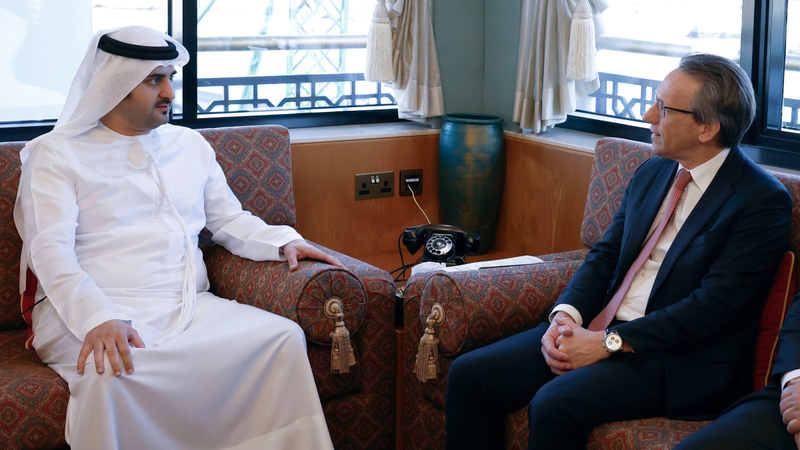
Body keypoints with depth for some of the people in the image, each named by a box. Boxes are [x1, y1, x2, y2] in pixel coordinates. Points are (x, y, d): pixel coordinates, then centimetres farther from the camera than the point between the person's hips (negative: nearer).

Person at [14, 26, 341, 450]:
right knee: (110, 372, -39)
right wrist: (97, 318, -26)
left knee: (284, 338, -23)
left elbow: (231, 221, 27)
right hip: (92, 313, -4)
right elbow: (51, 251, -8)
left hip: (189, 307, 4)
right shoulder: (56, 153, 5)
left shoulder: (191, 145, 22)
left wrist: (283, 241, 4)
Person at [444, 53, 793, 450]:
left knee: (554, 403, -32)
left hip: (680, 358, -7)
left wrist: (609, 343, -19)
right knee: (469, 374, -8)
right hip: (599, 330, 7)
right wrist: (566, 314, -7)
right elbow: (605, 254, 14)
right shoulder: (651, 173, 13)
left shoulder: (763, 200, -10)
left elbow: (714, 305, -17)